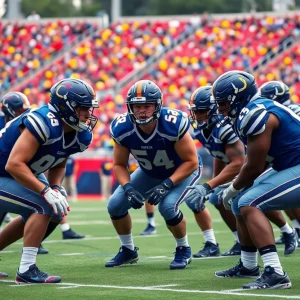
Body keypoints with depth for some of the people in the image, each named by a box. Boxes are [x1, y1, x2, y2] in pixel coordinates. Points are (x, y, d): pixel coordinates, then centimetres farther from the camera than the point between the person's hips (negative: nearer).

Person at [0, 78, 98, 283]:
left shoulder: (79, 136, -3)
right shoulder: (43, 124, -31)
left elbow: (58, 166, 11)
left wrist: (56, 188, -9)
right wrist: (47, 191, -35)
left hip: (21, 175, 10)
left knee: (55, 213, 14)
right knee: (44, 207, -22)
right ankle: (27, 270, -17)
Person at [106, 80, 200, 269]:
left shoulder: (173, 124, -37)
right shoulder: (122, 129, -24)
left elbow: (191, 161, -27)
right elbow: (119, 165, -9)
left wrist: (166, 185, -35)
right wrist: (128, 188, -27)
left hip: (182, 171, -5)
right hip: (149, 173, 5)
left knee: (168, 206, -29)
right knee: (115, 205, -6)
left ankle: (184, 250, -2)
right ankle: (128, 250, 19)